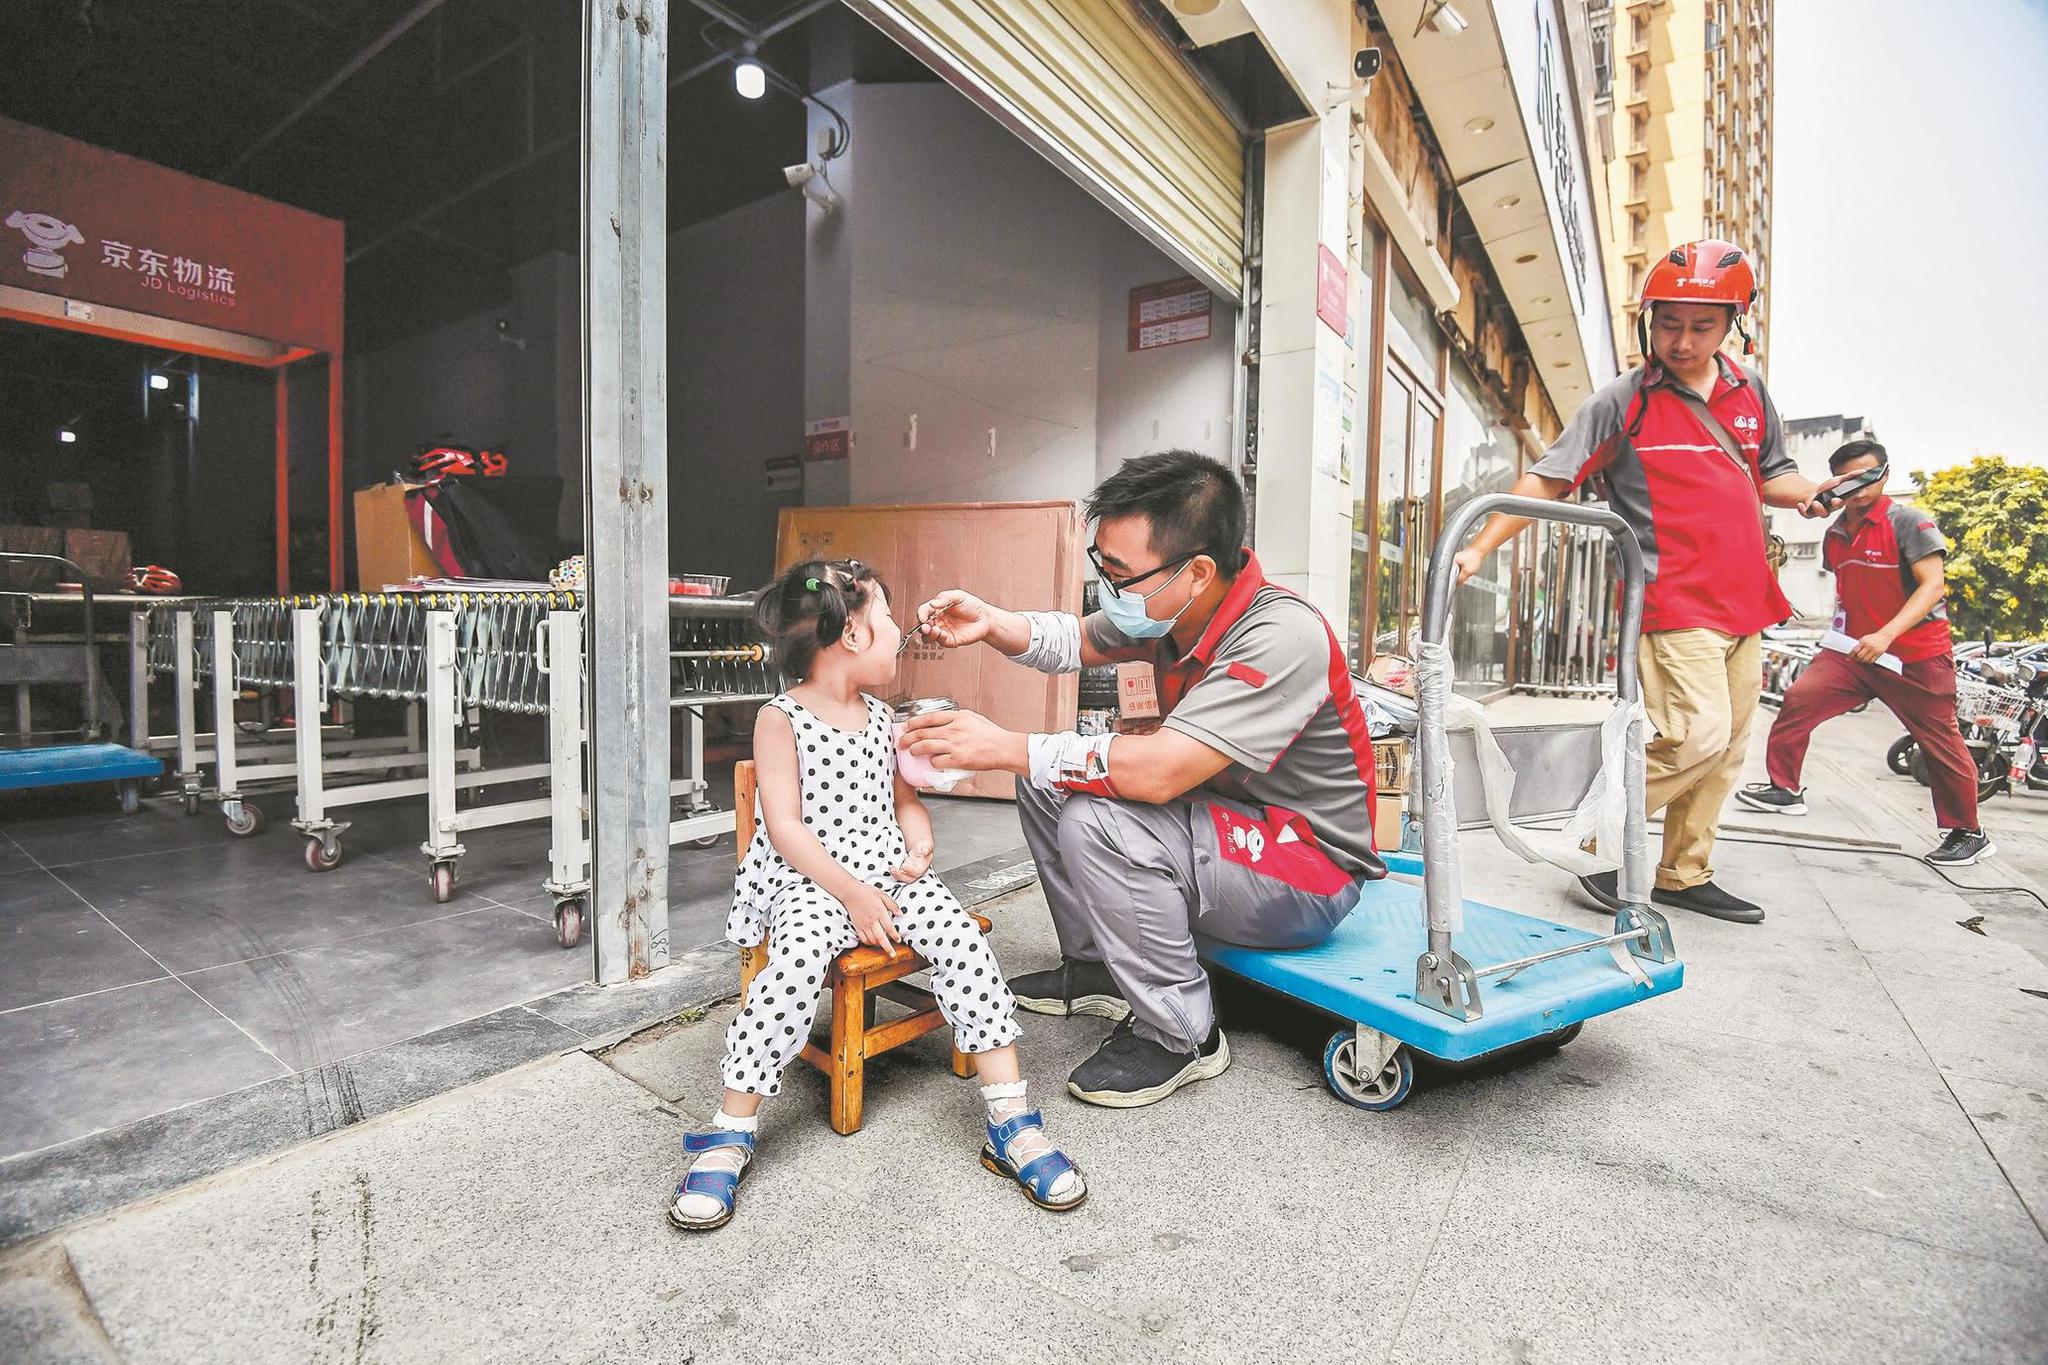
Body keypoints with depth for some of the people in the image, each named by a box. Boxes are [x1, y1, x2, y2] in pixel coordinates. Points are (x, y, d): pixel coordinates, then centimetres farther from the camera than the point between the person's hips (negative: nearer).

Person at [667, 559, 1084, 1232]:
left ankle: (1011, 1123, -11)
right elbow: (785, 827, -11)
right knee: (798, 959, -32)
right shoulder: (780, 718, -5)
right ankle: (729, 1135, -13)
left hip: (887, 868, 5)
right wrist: (851, 892, -18)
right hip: (808, 878, -4)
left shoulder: (881, 718, 14)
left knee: (963, 940, -19)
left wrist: (919, 849, 0)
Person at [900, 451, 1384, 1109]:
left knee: (1097, 822, -30)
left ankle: (1181, 1037, -8)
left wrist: (1004, 747, -31)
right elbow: (1079, 640, 11)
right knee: (1046, 777, 4)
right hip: (1224, 818, 9)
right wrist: (991, 624, -9)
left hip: (1312, 867, -8)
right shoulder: (1171, 608, -5)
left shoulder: (1281, 637, -30)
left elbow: (1158, 772, -38)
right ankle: (1094, 968, 18)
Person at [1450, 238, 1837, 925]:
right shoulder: (1622, 401, -4)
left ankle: (1684, 874, 22)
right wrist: (1478, 548, -20)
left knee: (1727, 748, 10)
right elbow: (1547, 479, -9)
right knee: (1698, 735, -19)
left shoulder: (1749, 388, 13)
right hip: (1675, 602, -7)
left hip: (1744, 600, 7)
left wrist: (1810, 494, 1)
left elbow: (1770, 474, 24)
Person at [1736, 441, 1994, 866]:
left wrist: (1886, 634, -32)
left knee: (1941, 743, 4)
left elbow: (1933, 585, -20)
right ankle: (1785, 789, 1)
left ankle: (1967, 834, 20)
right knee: (1799, 699, -12)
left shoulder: (1909, 522, -11)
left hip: (1918, 655, -5)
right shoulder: (1834, 535, 8)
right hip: (1854, 649, 5)